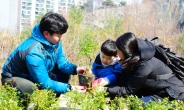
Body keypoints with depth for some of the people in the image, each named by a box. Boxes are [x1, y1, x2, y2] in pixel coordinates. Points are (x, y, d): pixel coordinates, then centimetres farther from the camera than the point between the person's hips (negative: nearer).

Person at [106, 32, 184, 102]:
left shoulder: (144, 65, -29)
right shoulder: (133, 59, -4)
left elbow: (128, 90, -22)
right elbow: (121, 81, -3)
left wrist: (106, 90, -20)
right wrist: (110, 95, -14)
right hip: (155, 90, 9)